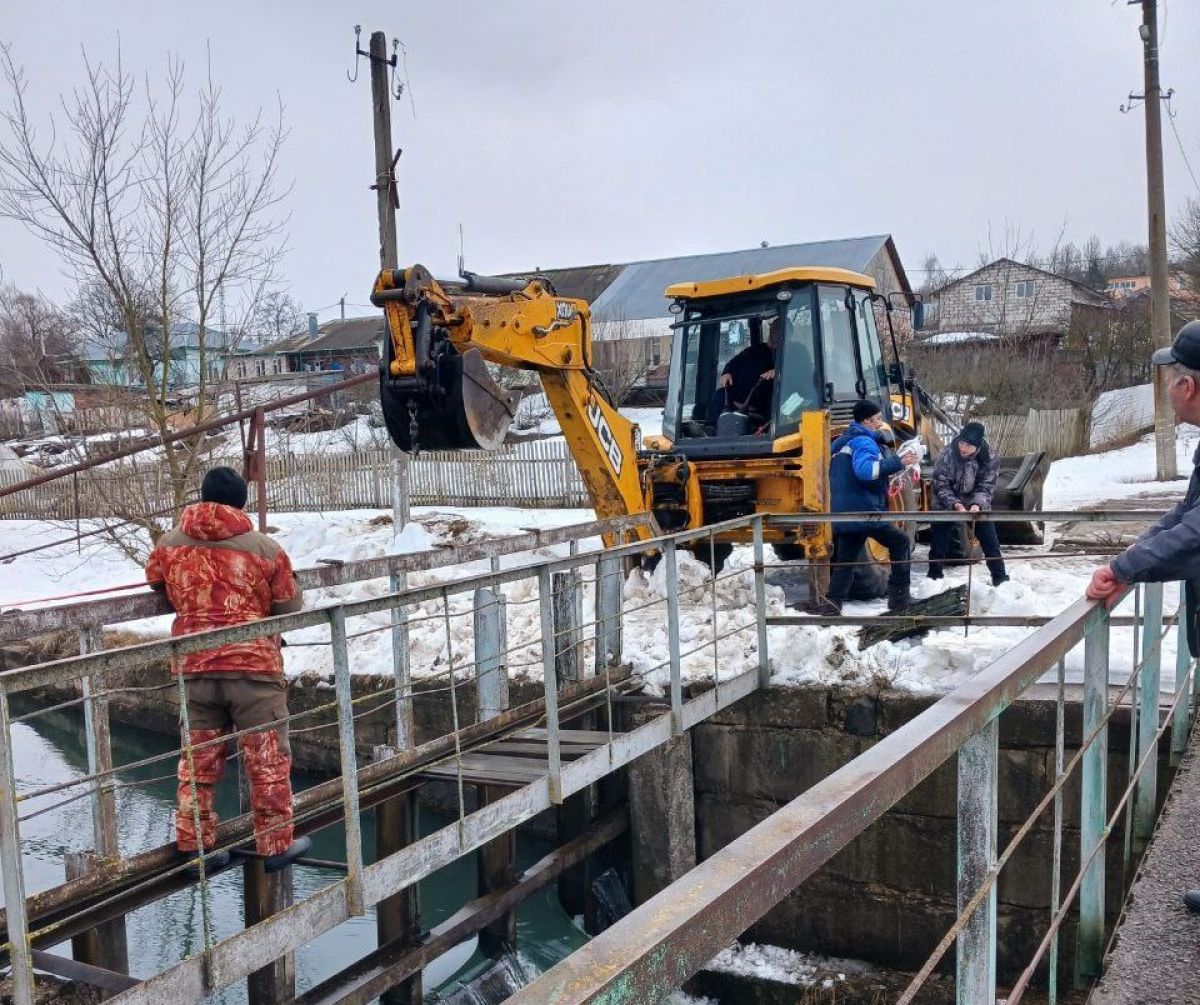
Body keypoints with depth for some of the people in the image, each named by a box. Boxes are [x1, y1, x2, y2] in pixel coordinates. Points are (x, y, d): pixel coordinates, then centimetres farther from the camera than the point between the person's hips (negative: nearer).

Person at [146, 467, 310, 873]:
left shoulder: (169, 545, 2)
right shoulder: (266, 549, -6)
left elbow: (155, 582, 21)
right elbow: (291, 608, 3)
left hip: (194, 668, 3)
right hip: (254, 665, -3)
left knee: (198, 761, 14)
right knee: (267, 759, 8)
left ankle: (194, 846, 20)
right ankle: (276, 844, 15)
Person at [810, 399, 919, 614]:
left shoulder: (842, 443, 21)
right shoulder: (863, 441, -11)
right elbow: (865, 469, -30)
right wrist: (897, 462, -27)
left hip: (843, 514, 9)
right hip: (864, 512, -9)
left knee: (844, 561, 8)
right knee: (899, 542, 5)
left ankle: (831, 604, 0)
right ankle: (899, 595, 5)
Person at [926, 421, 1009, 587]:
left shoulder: (989, 459, -19)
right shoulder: (946, 456, -24)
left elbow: (986, 487, -16)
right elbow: (941, 486, -20)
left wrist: (977, 504, -36)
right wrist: (955, 504, -35)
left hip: (977, 505, 1)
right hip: (947, 505, -1)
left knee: (990, 540, 3)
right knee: (938, 542, 1)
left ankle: (1000, 577, 17)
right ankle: (934, 576, 16)